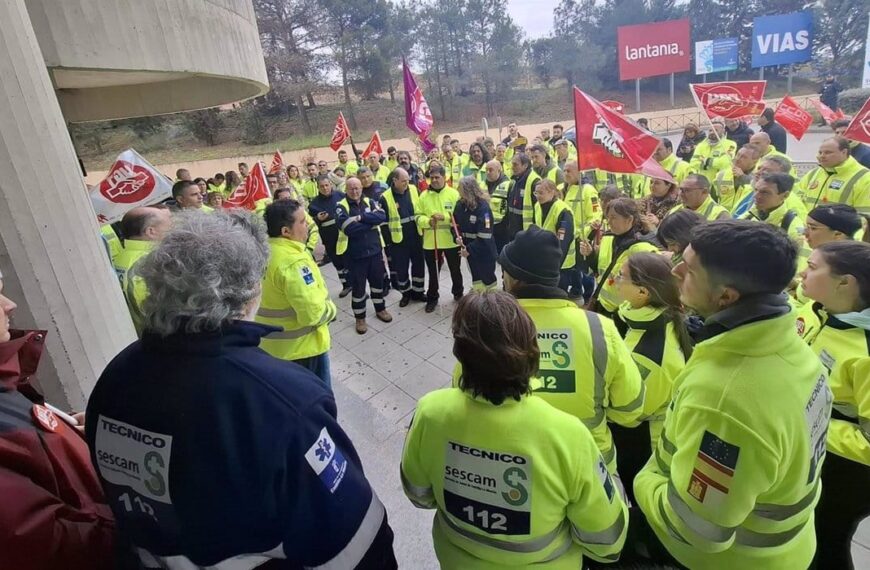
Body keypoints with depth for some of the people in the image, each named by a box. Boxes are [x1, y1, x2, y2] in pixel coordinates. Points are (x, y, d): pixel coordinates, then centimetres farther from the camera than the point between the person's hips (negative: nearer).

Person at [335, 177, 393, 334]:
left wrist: (361, 217, -24)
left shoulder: (370, 202, 3)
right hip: (355, 254, -3)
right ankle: (360, 318, 23)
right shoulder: (341, 207, -9)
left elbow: (382, 216, -17)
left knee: (378, 281, 17)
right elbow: (349, 229, -25)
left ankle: (380, 309, 38)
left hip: (375, 250, 3)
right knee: (358, 287, 7)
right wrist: (371, 222, -15)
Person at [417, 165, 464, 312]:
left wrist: (444, 217, -26)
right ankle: (432, 298, 29)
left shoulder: (454, 194, -4)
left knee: (455, 270, 16)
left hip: (451, 240, -1)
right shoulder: (424, 196, 2)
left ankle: (458, 293, 38)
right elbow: (419, 217, 1)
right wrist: (428, 221, -20)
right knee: (433, 272, 12)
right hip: (430, 242, 1)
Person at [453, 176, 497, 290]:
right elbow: (455, 222, 10)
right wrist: (457, 237, -9)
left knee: (488, 278, 6)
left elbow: (484, 236, -26)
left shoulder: (483, 207, -23)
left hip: (484, 251, -7)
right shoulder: (461, 204, -1)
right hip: (468, 248, 7)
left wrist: (469, 249, -24)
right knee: (475, 277, 21)